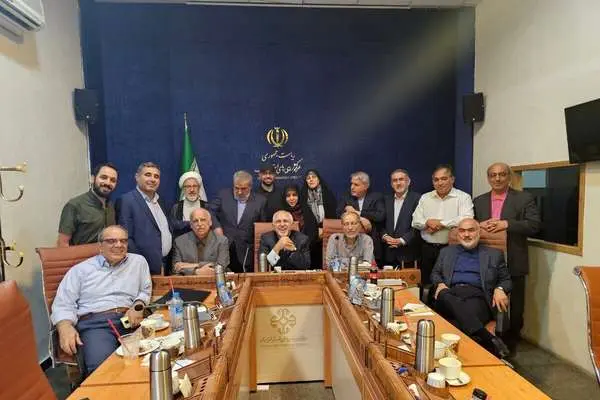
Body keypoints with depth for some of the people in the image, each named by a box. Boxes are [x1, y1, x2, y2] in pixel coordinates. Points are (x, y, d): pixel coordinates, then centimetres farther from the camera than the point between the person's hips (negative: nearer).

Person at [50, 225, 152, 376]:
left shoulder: (138, 261, 18)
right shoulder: (80, 269, 13)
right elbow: (63, 304, 8)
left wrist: (138, 306, -1)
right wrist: (65, 327, -13)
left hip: (130, 320, 2)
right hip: (95, 324, -1)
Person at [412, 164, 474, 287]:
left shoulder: (463, 197, -1)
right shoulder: (425, 198, 11)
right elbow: (415, 222, 6)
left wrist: (441, 223, -12)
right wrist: (428, 222, -14)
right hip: (428, 249, 4)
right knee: (427, 285, 9)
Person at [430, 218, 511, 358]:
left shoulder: (494, 254, 21)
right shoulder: (446, 252, 26)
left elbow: (506, 280, 19)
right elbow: (435, 273, 24)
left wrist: (499, 289, -4)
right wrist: (440, 284, 1)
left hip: (477, 295, -1)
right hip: (451, 295, 2)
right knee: (443, 295, -37)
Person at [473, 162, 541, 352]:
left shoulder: (524, 198, 0)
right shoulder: (478, 201, 10)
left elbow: (535, 224, -10)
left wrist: (506, 224, -21)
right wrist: (480, 225, -13)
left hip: (513, 264, -2)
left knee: (514, 309, 9)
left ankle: (510, 345, 28)